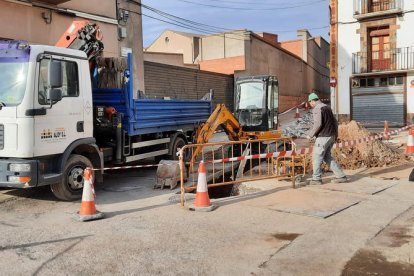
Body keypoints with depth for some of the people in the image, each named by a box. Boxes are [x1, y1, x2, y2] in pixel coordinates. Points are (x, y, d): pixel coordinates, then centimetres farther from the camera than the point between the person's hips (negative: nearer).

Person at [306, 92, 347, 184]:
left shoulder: (317, 109, -11)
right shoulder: (327, 107, 17)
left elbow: (318, 124, -22)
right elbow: (335, 122, 19)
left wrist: (310, 135, -12)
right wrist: (335, 134, 25)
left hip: (323, 136, -9)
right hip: (331, 136, 9)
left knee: (317, 157, 1)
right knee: (327, 156, 15)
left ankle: (316, 179, 7)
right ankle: (341, 176, 13)